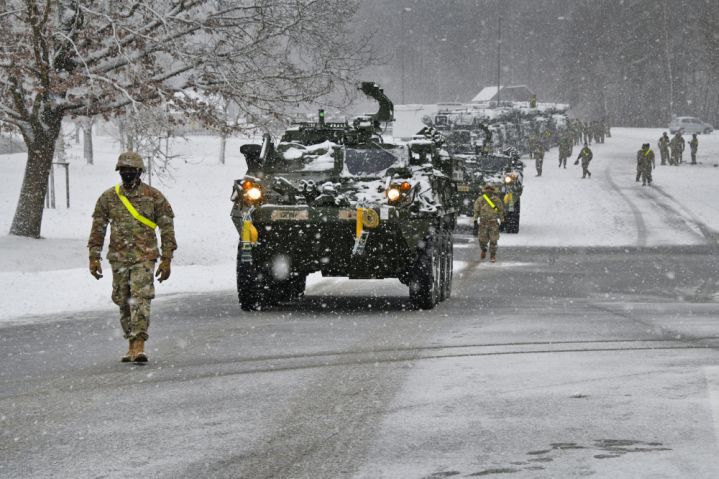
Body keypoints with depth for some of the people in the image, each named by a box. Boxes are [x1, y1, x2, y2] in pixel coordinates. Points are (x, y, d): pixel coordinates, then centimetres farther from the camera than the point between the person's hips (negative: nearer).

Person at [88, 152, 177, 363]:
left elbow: (167, 228, 3)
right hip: (119, 258, 4)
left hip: (144, 258, -4)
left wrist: (166, 259, -1)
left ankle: (139, 344, -22)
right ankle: (132, 345, 17)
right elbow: (98, 228, 11)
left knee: (140, 299, -16)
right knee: (124, 303, 7)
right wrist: (94, 257, 6)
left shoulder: (154, 197, 0)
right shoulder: (108, 197, 7)